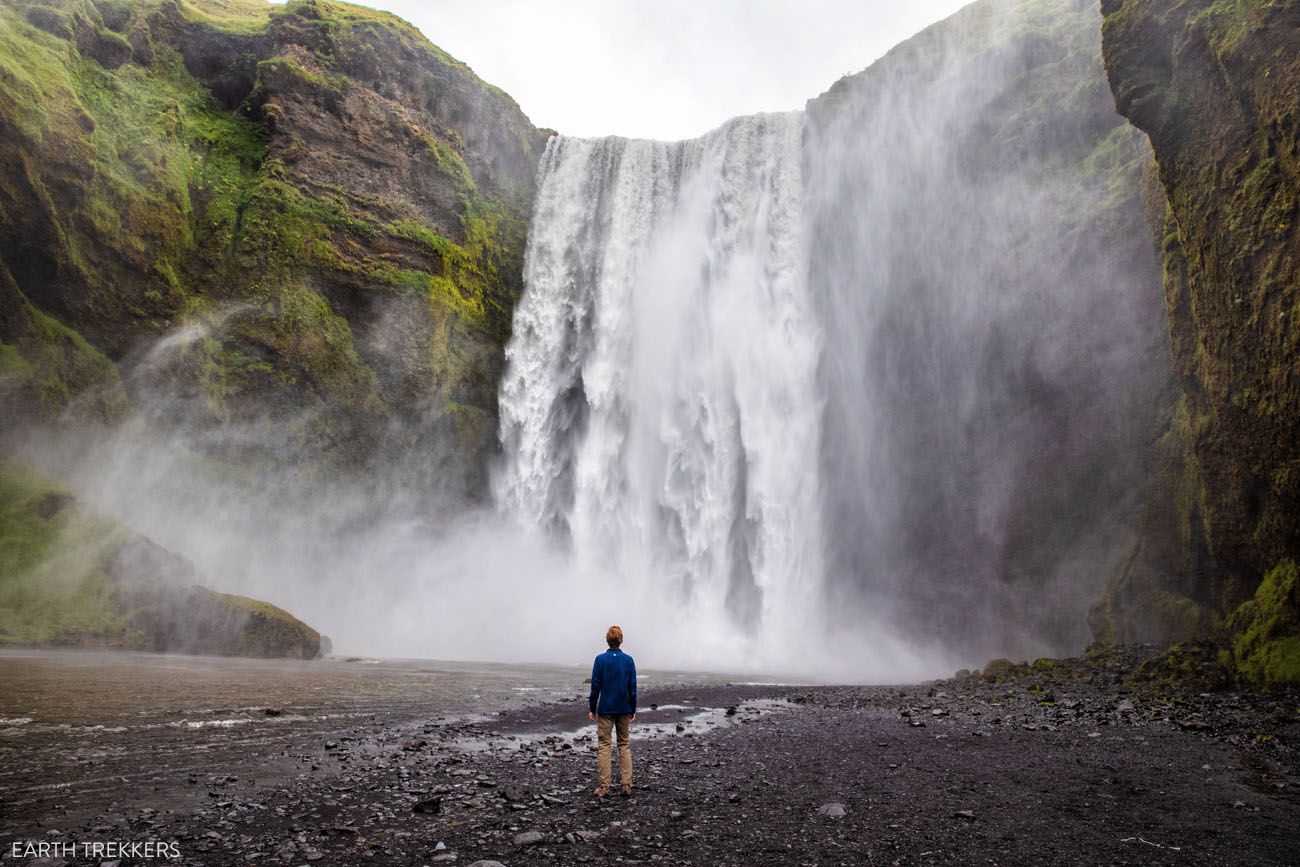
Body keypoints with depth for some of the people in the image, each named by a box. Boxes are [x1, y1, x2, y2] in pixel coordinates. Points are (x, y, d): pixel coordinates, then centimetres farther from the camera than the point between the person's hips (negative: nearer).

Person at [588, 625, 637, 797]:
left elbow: (595, 686, -6)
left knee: (603, 745, 3)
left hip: (605, 709, -2)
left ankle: (604, 786, 1)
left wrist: (592, 708, 2)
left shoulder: (600, 659, -7)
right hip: (624, 709, 2)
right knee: (624, 745, 10)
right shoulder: (628, 660, 0)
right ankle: (626, 785, 6)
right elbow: (633, 688, 2)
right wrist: (632, 710, 9)